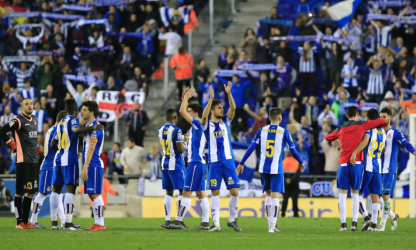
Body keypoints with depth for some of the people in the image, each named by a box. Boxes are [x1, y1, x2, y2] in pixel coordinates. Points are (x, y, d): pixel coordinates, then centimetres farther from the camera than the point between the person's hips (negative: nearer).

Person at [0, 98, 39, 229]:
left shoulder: (34, 119, 14)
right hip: (23, 161, -8)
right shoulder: (18, 121, -10)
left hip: (34, 160, 8)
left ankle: (25, 221, 16)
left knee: (31, 192, 10)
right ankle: (19, 222, -1)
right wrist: (12, 144, -10)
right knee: (20, 192, -4)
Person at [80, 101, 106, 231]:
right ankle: (97, 223, 13)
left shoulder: (94, 127, -14)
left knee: (95, 194, -9)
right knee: (92, 195, 10)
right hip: (90, 166, 10)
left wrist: (85, 167, -21)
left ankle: (100, 224, -8)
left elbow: (91, 149, -19)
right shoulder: (88, 125, 17)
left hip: (94, 165, -10)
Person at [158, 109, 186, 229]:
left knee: (168, 192, 11)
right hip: (175, 165, -7)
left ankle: (167, 221, 6)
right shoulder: (176, 130, -15)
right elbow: (180, 150, -17)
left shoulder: (161, 129, 7)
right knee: (182, 192, -1)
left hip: (165, 164, 7)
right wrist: (186, 146, 4)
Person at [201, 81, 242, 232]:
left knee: (235, 192, -1)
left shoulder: (226, 122, 9)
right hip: (214, 162, -3)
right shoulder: (207, 125, 0)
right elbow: (204, 116, -21)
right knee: (215, 193, -1)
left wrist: (229, 93, -19)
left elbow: (233, 108, -5)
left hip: (228, 161, 3)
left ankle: (232, 220, 14)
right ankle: (216, 224, 1)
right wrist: (211, 98, -30)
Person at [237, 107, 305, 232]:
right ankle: (272, 225, -11)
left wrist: (241, 163, 10)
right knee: (275, 196, -3)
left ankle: (271, 224, 18)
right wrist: (301, 163, 21)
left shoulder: (261, 131, 4)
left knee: (269, 194, 17)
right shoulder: (284, 132, -3)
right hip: (276, 169, -3)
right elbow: (293, 150, 3)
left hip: (263, 168, 3)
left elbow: (251, 148, 3)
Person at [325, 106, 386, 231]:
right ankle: (354, 223, -2)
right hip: (356, 164, -1)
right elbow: (382, 121, 7)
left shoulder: (341, 129, 11)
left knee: (342, 195, 3)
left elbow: (327, 137, 27)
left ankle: (343, 224, -4)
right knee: (355, 195, 7)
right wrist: (382, 126, 29)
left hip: (343, 164, 1)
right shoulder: (362, 126, 4)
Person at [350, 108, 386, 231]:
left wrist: (354, 152, -35)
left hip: (367, 167, -6)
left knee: (358, 193, 2)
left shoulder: (368, 128, -6)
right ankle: (374, 224, 2)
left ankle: (366, 218, -13)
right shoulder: (383, 133, 14)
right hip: (378, 168, 6)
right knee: (375, 196, 6)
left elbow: (365, 141, -26)